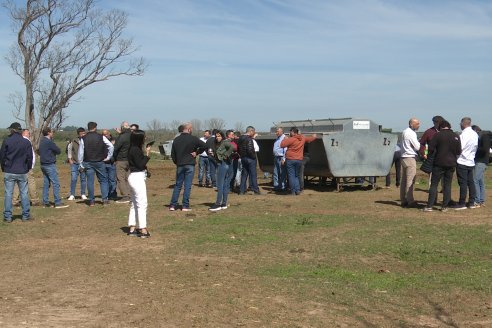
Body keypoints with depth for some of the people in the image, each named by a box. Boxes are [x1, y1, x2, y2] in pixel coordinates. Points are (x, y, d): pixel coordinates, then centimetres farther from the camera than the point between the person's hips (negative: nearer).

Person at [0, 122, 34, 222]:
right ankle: (26, 215, 10)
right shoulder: (26, 142, 0)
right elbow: (30, 157, 3)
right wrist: (28, 168, 15)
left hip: (9, 172, -1)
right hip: (22, 172, 1)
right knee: (24, 193, 7)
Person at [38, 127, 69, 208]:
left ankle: (45, 202, 12)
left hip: (43, 164, 9)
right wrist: (55, 148, 8)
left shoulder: (42, 141, 11)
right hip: (50, 165, -9)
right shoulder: (49, 142, -16)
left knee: (46, 183, 11)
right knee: (56, 183, -7)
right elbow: (59, 151, -12)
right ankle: (58, 203, -8)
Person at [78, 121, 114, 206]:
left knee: (90, 181, 5)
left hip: (88, 162, 1)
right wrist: (108, 157, 3)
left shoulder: (83, 138, -2)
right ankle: (105, 199, 2)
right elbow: (111, 146, -8)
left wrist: (81, 165, 6)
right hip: (99, 162, -1)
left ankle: (91, 200, 6)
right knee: (103, 180, 8)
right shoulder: (101, 137, -4)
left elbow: (80, 152, -1)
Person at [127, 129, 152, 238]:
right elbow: (140, 165, -19)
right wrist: (147, 154, -15)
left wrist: (146, 153, 7)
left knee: (134, 204, 15)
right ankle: (143, 230, -5)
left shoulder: (134, 149, 11)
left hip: (134, 177, 10)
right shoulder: (136, 150, -17)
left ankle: (132, 229, 20)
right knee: (142, 204, -6)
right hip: (137, 177, -10)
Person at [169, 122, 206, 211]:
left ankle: (173, 205, 8)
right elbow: (204, 146, -13)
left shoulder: (176, 139, 7)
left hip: (179, 165, 4)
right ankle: (185, 206, -1)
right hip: (190, 165, -4)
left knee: (178, 185, 11)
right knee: (187, 186, -1)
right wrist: (197, 152, -2)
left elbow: (173, 154, 10)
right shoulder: (193, 138, -7)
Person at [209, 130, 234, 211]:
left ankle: (218, 204, -5)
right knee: (225, 185, 10)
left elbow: (232, 147, -27)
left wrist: (226, 155, -20)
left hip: (223, 164, -10)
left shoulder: (225, 142, -10)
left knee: (220, 185, -7)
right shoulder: (217, 144, 17)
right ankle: (224, 204, 14)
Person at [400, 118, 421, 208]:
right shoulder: (411, 133, -13)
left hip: (404, 157, 10)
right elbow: (417, 147, -13)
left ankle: (403, 200, 15)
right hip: (410, 158, -10)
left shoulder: (405, 132, 15)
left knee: (404, 180, 11)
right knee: (410, 180, -8)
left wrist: (419, 142, 5)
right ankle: (410, 201, -8)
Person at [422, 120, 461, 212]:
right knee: (447, 185, 10)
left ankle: (429, 206, -3)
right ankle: (445, 206, 10)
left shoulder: (438, 135, -8)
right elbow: (459, 151, 6)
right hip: (451, 164, 4)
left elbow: (430, 149, -11)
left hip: (439, 163, -3)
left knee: (434, 184, 0)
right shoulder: (456, 137, 4)